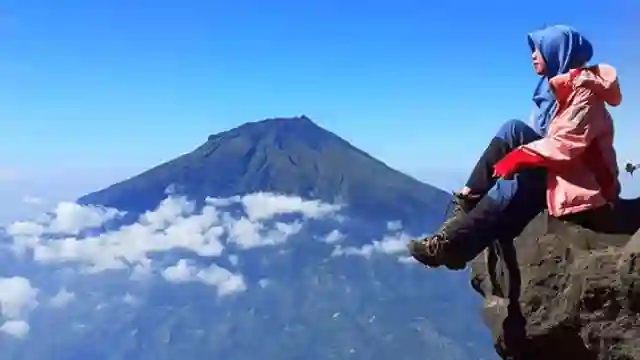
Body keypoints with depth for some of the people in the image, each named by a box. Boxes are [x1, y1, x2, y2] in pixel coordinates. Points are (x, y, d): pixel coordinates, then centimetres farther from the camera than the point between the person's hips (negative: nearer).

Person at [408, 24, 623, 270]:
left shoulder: (584, 91, -15)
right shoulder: (556, 86, 14)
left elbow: (566, 143, -26)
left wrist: (517, 157, -28)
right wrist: (518, 155, -3)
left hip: (584, 178, -8)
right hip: (559, 165, 8)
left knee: (517, 182, -32)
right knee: (513, 130, -13)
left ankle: (454, 242, -35)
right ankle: (470, 198, -20)